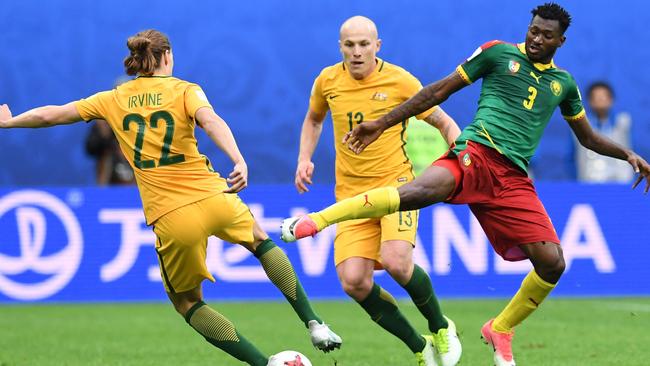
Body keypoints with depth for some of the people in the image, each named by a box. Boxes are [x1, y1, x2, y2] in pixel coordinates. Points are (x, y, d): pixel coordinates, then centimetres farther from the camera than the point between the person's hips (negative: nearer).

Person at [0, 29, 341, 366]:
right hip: (213, 199, 0)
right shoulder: (184, 90, 5)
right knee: (260, 240, 33)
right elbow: (209, 119, -17)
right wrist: (239, 161, -31)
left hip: (170, 219, 0)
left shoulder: (113, 100, 11)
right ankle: (314, 324, 23)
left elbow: (50, 115, 16)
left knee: (185, 301, 20)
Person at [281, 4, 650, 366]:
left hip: (513, 179, 4)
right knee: (420, 191, -37)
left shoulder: (564, 83, 21)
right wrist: (381, 124, 9)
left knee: (552, 263, -9)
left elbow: (588, 137, 35)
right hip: (477, 153, -4)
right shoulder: (499, 53, 10)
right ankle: (317, 219, -36)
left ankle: (500, 330, 15)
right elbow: (440, 91, 11)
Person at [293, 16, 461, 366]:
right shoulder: (327, 81, 3)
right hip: (351, 193, 3)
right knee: (354, 282, -14)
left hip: (395, 183, -3)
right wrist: (304, 160, 11)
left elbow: (444, 123, 3)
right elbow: (313, 119, 25)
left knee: (396, 262, -29)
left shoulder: (400, 81, -7)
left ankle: (440, 327, 1)